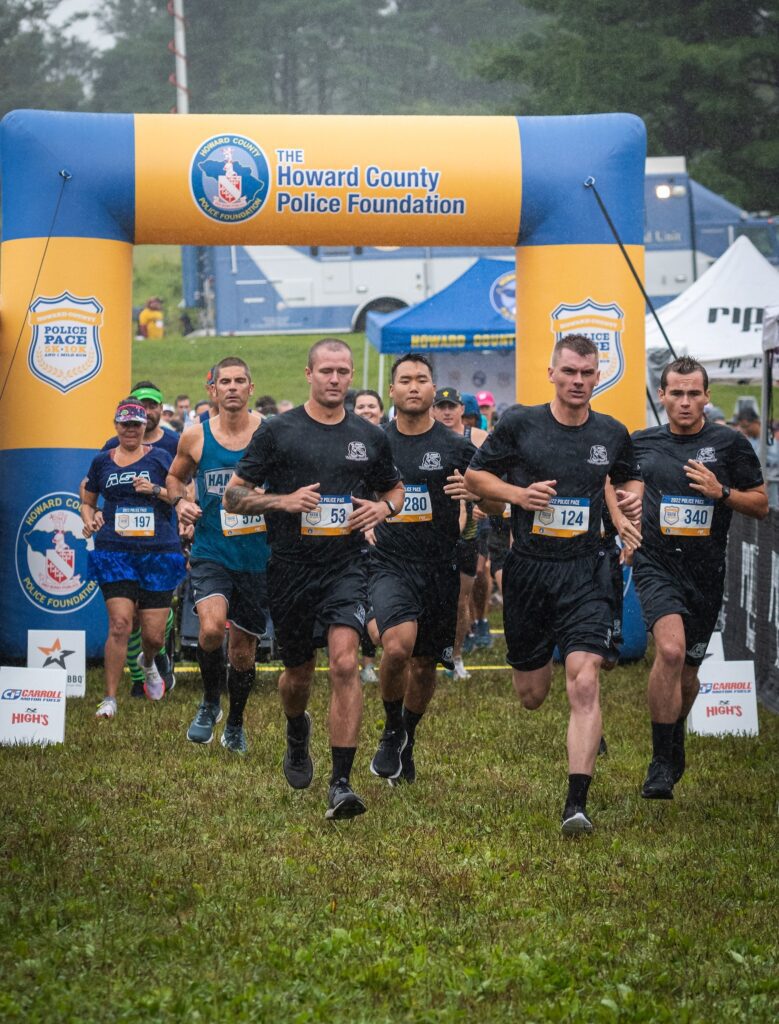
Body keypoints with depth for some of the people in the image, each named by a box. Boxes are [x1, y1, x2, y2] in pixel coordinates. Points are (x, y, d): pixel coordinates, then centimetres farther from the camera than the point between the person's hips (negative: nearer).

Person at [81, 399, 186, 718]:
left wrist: (155, 491, -11)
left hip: (158, 551, 0)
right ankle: (109, 699, -9)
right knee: (120, 623, -16)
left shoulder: (159, 457, 6)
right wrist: (89, 521, 4)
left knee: (154, 635, 2)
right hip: (114, 551, 0)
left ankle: (147, 662, 40)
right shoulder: (102, 461, 11)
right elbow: (87, 500, 24)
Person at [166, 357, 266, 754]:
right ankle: (210, 703, 2)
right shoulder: (195, 436, 0)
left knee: (243, 647, 10)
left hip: (258, 555, 1)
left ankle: (235, 724, 33)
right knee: (211, 628, -25)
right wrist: (180, 501, -1)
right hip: (211, 552, -1)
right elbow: (176, 476, 19)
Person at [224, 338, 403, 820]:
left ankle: (341, 784, -20)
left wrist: (383, 508, 0)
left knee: (345, 662, -20)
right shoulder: (278, 431, 0)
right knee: (299, 672, 14)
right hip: (292, 567, 0)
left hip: (347, 564, 0)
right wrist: (284, 500, -15)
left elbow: (396, 488, 23)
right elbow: (234, 496, 1)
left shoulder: (370, 437, 7)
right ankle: (297, 732, 51)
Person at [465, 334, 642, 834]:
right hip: (528, 570, 1)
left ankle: (577, 804, -18)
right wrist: (518, 494, -11)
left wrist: (634, 494, -1)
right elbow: (476, 474, 6)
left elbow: (630, 476, 23)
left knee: (584, 683, -18)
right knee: (532, 695, 12)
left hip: (584, 573, 0)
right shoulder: (519, 423, -3)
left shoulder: (612, 434, 3)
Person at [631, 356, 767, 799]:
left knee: (689, 667, 14)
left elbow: (761, 505, 3)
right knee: (670, 650, -24)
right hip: (656, 563, -1)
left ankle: (675, 741, 43)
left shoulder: (731, 444, 0)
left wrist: (721, 492, -13)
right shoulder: (641, 443, 4)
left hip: (705, 572, 1)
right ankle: (662, 763, -16)